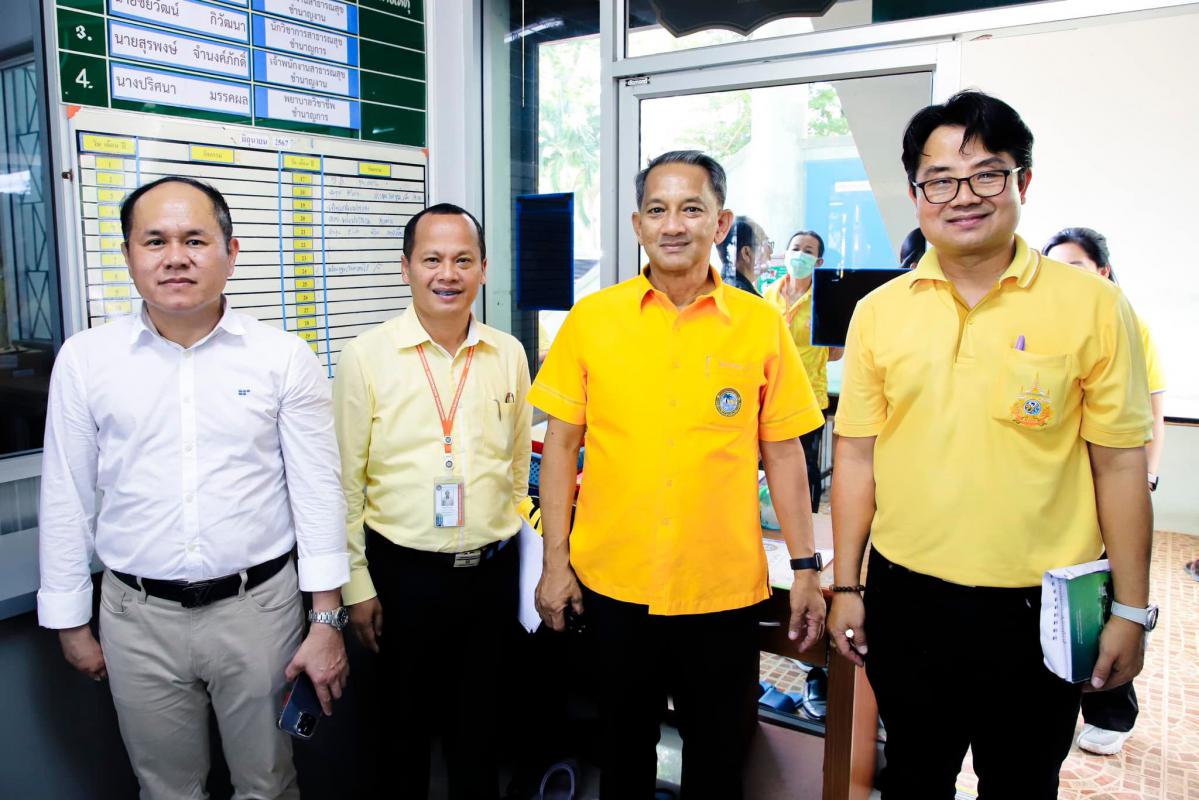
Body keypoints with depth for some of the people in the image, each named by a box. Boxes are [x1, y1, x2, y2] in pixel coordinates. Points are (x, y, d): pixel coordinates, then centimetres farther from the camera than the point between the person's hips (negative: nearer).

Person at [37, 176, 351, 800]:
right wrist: (70, 624, 8)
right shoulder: (84, 360, -1)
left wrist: (327, 621, -6)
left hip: (258, 606, -1)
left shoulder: (285, 358, -6)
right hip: (138, 615, 2)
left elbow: (318, 493, -5)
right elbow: (67, 501, 5)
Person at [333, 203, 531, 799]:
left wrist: (508, 546, 13)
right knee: (407, 717, 16)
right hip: (405, 571, -2)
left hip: (492, 570, 3)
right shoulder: (367, 356, -8)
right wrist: (356, 583, -4)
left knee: (479, 716, 19)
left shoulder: (508, 355, 1)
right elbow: (346, 480, -5)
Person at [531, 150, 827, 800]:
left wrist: (806, 568, 2)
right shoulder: (591, 319, -2)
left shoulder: (760, 324, -2)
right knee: (624, 745, 19)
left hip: (724, 589, 0)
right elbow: (561, 443, 2)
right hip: (613, 584, 1)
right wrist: (555, 561, 0)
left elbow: (782, 452, 3)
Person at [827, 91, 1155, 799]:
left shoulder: (1092, 304, -5)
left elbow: (1120, 465, -3)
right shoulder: (879, 313, 0)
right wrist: (846, 586, 5)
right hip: (908, 600, 2)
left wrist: (1132, 610, -2)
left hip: (1039, 607, -1)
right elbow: (856, 457, 4)